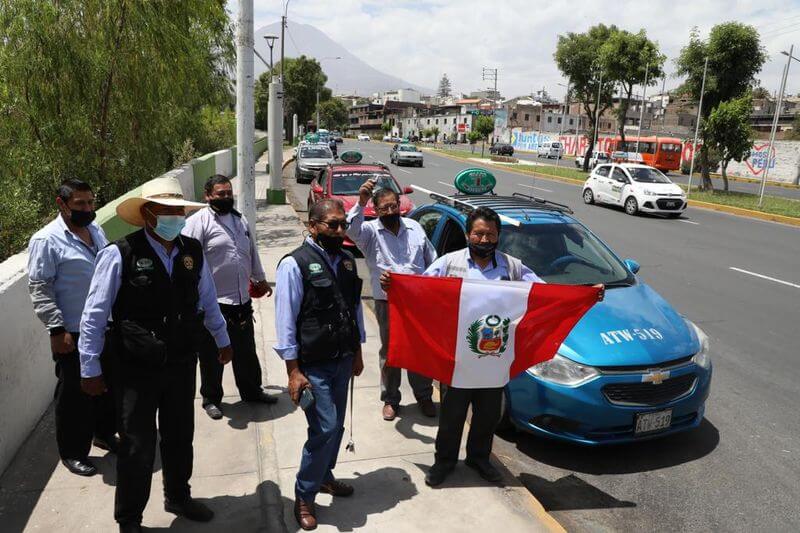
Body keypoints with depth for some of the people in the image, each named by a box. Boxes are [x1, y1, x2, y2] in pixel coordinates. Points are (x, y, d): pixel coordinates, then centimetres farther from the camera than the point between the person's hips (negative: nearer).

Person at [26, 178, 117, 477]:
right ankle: (72, 452, 21)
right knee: (75, 395, 5)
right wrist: (57, 329, -19)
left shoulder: (96, 231, 9)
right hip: (73, 334, -7)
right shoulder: (46, 240, -13)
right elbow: (39, 289, -15)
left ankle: (104, 434, 39)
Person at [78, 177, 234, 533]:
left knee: (180, 437, 21)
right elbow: (94, 314, -11)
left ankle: (178, 497, 46)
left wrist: (222, 339, 21)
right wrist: (90, 368, -8)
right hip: (137, 369, -4)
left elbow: (208, 300, 12)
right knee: (138, 447, 8)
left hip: (182, 364, 5)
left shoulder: (192, 251, -2)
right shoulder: (119, 255, -17)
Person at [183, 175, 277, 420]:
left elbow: (252, 251, 25)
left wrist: (260, 279, 34)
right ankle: (211, 399, 26)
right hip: (213, 302, -6)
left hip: (242, 301, 7)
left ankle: (252, 391, 36)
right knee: (212, 355, 9)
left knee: (246, 351, 19)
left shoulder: (239, 220, 13)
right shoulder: (198, 222, -11)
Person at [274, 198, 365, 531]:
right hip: (313, 365, -6)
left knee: (335, 426, 17)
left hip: (343, 360, 7)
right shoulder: (295, 264, -14)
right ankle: (304, 497, 13)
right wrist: (294, 371, -15)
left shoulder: (346, 260, 6)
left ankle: (323, 476, 40)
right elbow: (286, 321, -14)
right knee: (325, 428, -8)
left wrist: (357, 353, 16)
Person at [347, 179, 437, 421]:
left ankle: (424, 396, 30)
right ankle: (390, 399, 26)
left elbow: (432, 261, 14)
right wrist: (361, 203, -44)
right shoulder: (370, 232, -5)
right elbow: (351, 229, -30)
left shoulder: (414, 227, 7)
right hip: (387, 303, -3)